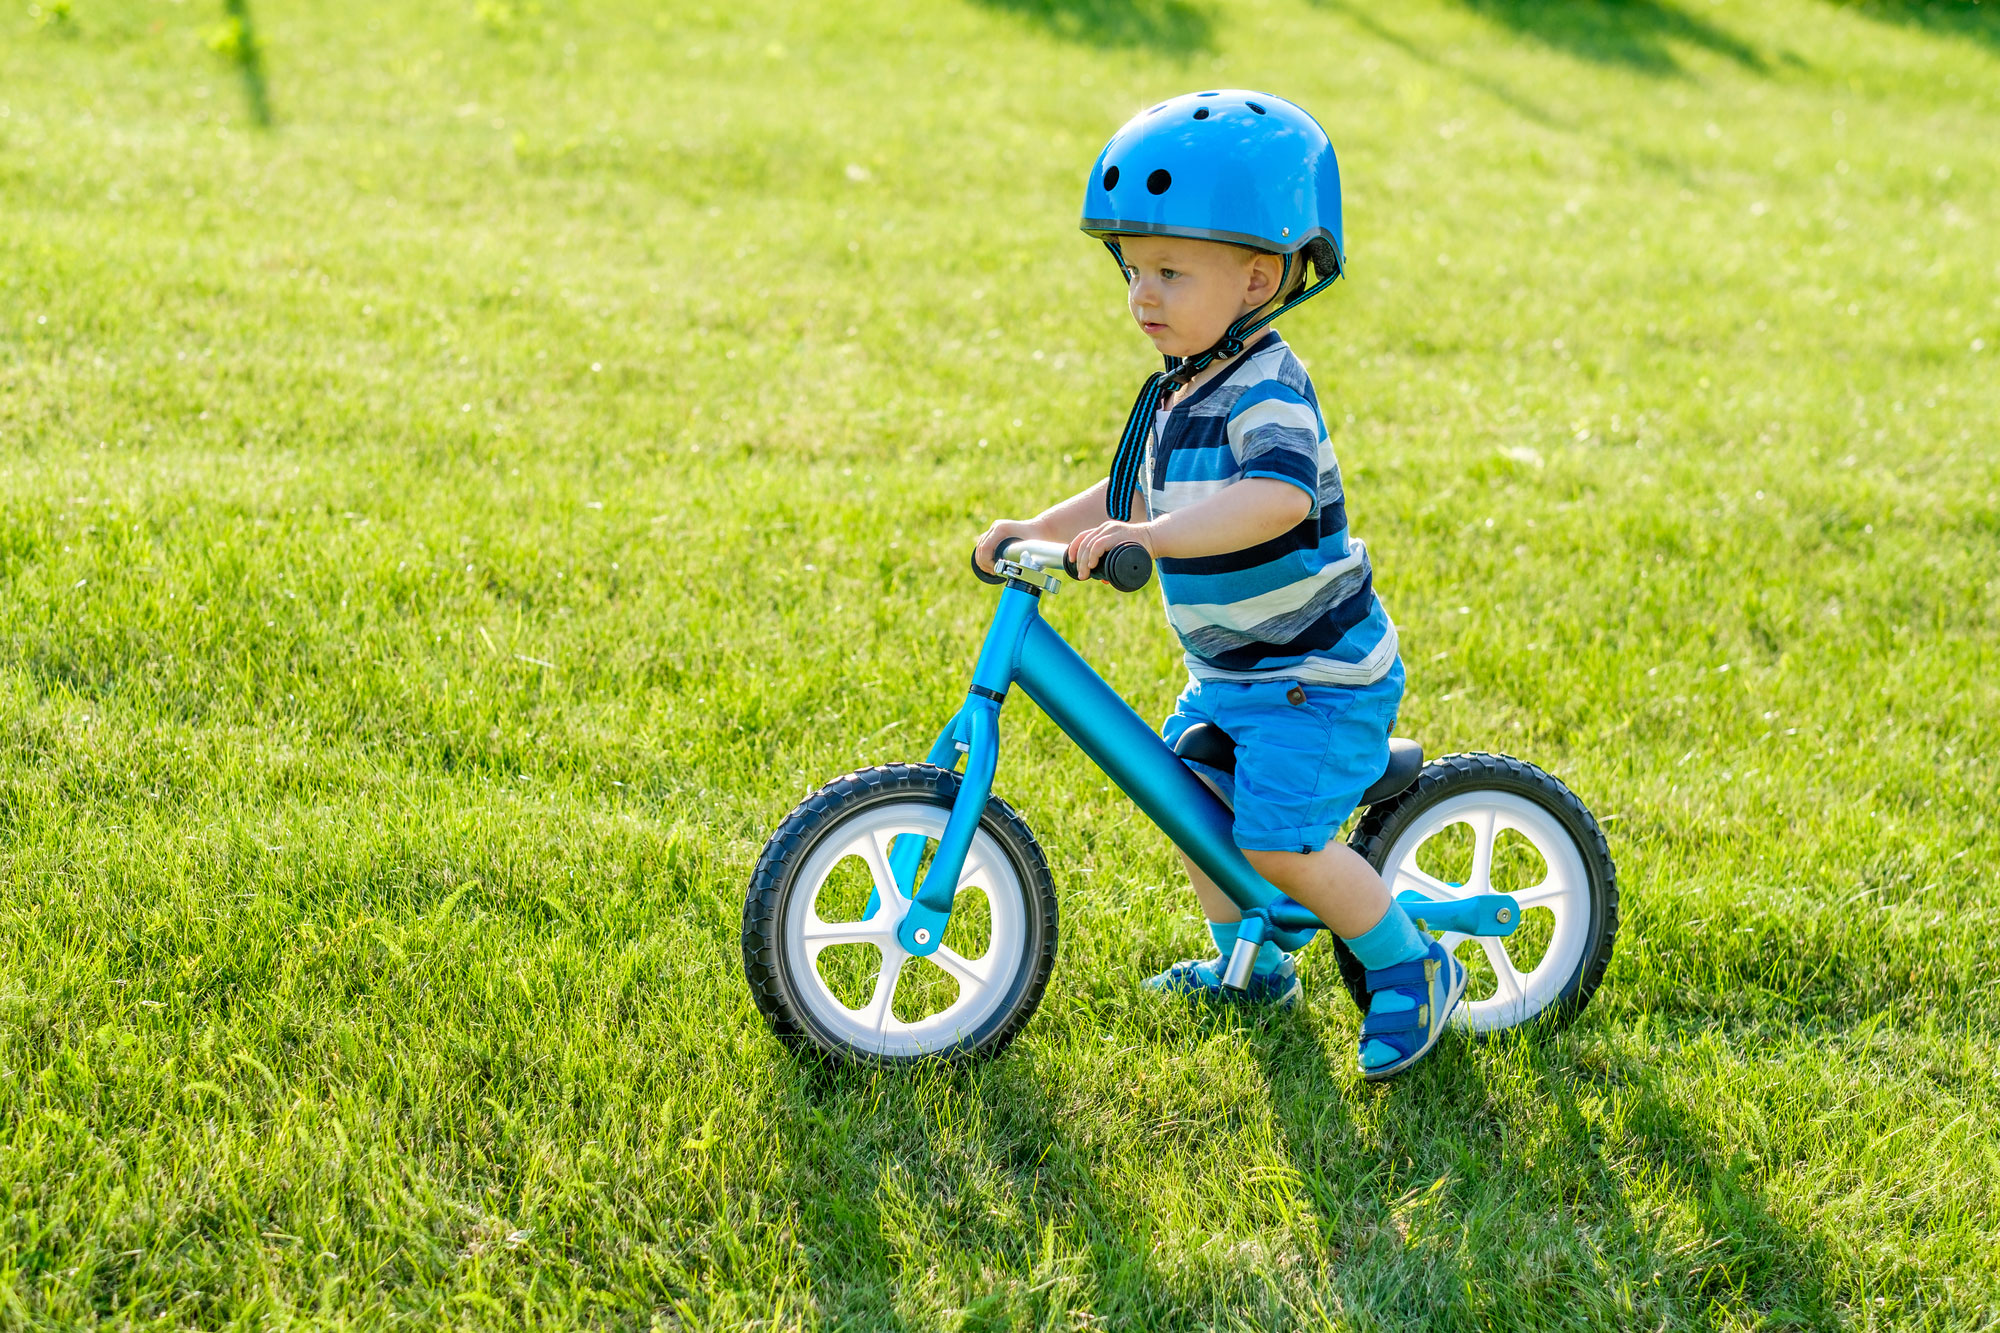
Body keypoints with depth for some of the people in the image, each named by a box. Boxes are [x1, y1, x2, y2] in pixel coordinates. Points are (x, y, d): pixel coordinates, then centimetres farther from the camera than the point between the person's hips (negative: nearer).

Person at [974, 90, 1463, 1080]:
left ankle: (1411, 970, 8)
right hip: (1233, 668, 10)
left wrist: (1152, 536, -52)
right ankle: (1248, 962, 36)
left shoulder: (1266, 390, -24)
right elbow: (1132, 497, 19)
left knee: (1278, 840, -13)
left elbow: (1280, 496, -43)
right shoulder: (1178, 394, 6)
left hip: (1318, 672, -10)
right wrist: (1039, 529, 7)